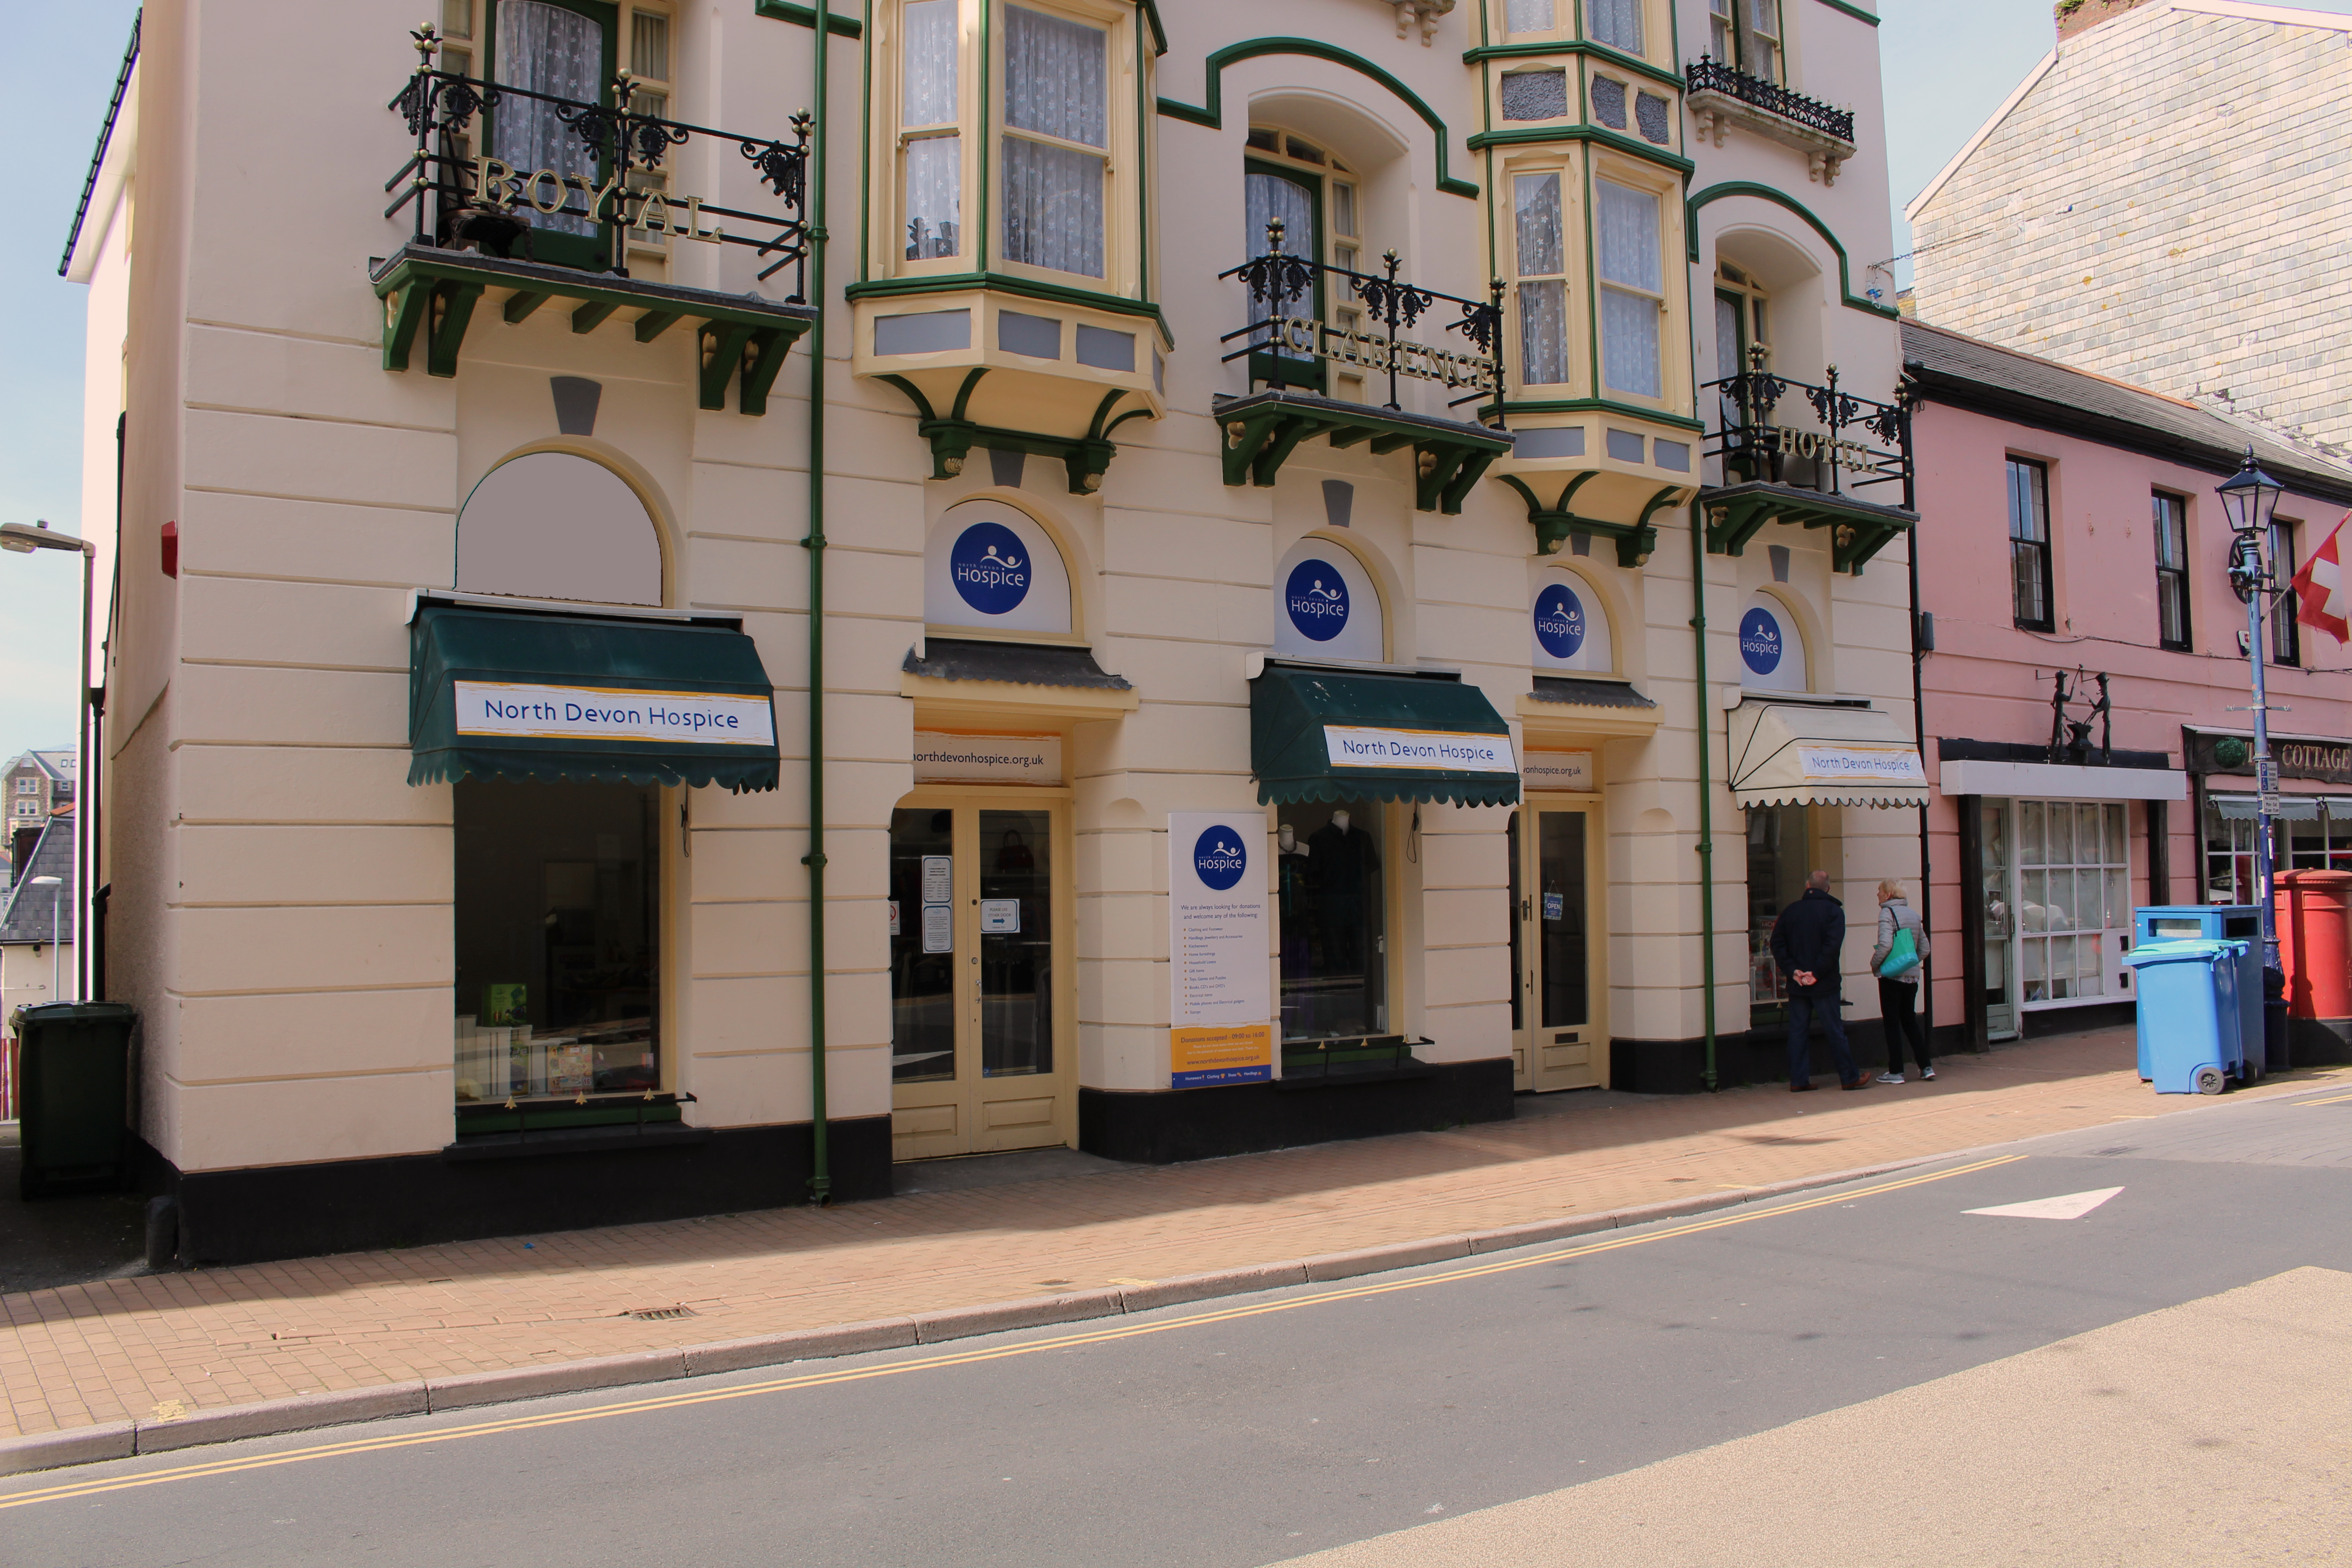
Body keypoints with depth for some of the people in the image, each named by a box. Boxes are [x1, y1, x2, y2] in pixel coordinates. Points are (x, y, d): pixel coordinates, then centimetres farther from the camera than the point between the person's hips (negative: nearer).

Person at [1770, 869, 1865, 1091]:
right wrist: (1816, 973, -15)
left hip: (1797, 984, 3)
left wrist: (1793, 971, -7)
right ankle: (1849, 1078, 10)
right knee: (1835, 1031, 3)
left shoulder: (1790, 911, 6)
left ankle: (1798, 1080, 7)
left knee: (1798, 1031, 6)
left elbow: (1777, 944, -1)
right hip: (1824, 983, -3)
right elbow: (1832, 946, -17)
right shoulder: (1834, 911, -4)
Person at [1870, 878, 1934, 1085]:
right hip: (1912, 975, 6)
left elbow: (1885, 945, -22)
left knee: (1892, 1023, 1)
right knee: (1910, 1020, 15)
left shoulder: (1887, 913, -10)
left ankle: (1896, 1071, 3)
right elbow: (1925, 948, 13)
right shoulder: (1914, 914, 11)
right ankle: (1926, 1066, 12)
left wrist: (1874, 964, -8)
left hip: (1891, 975, -6)